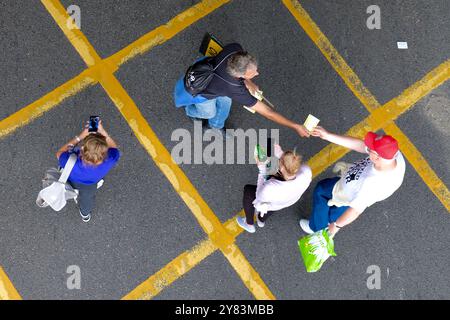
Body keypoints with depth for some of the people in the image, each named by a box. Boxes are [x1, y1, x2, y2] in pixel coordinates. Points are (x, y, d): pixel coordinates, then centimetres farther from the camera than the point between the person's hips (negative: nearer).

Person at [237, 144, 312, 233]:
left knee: (248, 189, 25)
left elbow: (260, 195, -21)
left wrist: (262, 169, -20)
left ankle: (249, 225, 45)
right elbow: (292, 168, -13)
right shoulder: (307, 172, -38)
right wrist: (279, 154, -15)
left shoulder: (270, 189, -46)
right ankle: (261, 220, 57)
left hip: (269, 204, -4)